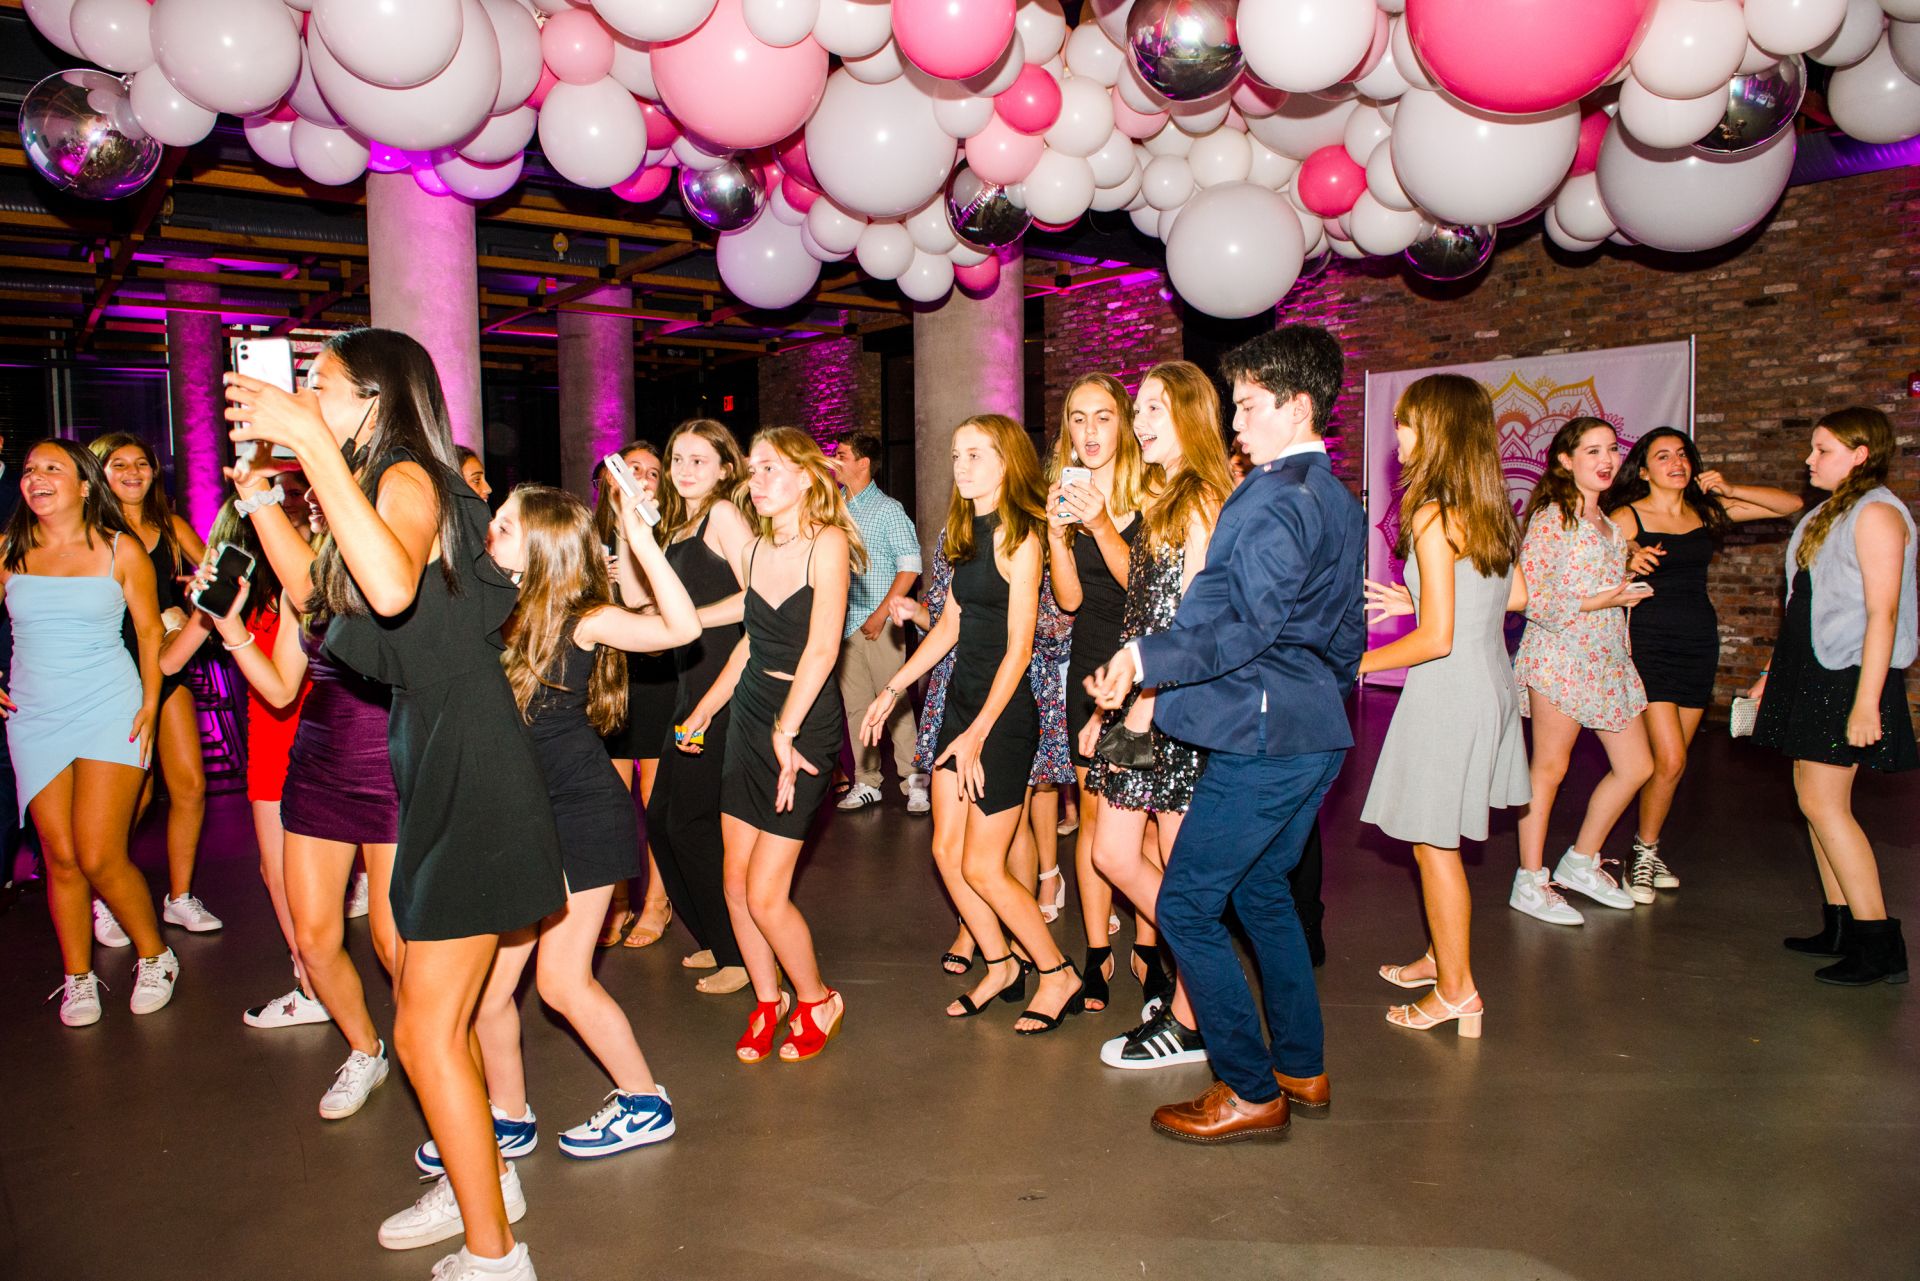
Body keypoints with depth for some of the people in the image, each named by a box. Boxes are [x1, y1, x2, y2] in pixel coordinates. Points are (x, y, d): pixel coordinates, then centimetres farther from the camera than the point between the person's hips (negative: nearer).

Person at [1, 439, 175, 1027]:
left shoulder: (120, 549, 0)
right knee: (61, 858, 3)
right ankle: (78, 979, 20)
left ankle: (154, 957, 13)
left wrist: (149, 707, -3)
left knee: (100, 859, -8)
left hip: (108, 714, -3)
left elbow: (150, 630, 4)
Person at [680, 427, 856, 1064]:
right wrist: (706, 706, 20)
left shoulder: (828, 543, -12)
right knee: (736, 881, 8)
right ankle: (767, 1001, 29)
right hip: (750, 712, 6)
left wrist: (785, 731, -20)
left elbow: (821, 649, -18)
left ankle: (817, 1000, 21)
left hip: (806, 718, -6)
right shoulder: (752, 550, 7)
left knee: (765, 894, -5)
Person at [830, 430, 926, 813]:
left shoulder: (887, 509, -3)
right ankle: (865, 783, 16)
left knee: (894, 702, -4)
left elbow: (910, 566, -6)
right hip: (845, 620, 5)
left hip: (880, 621, -5)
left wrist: (881, 613, -12)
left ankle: (914, 780, 5)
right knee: (855, 705, 8)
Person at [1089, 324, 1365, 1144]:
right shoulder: (1337, 500, 14)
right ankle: (1302, 1068, 32)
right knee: (1261, 889, 22)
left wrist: (1145, 661, -26)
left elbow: (1247, 630, -25)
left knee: (1187, 905, -1)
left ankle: (1251, 1092, 8)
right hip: (1316, 735, 10)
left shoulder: (1271, 501, -16)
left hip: (1262, 738, -10)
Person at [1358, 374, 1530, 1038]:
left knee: (1434, 840, 4)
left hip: (1448, 692, -8)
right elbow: (1516, 595, 17)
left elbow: (1437, 638, -21)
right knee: (1441, 836, 20)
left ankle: (1457, 990, 15)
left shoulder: (1432, 516, -19)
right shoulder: (1492, 509, 6)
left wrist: (1361, 662, -9)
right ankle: (1443, 955, 34)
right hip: (1491, 682, 9)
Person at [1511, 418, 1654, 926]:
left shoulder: (1607, 522, 17)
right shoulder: (1551, 516, -9)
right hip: (1560, 655, -9)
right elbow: (1529, 596, -15)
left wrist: (1629, 564, 12)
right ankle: (1530, 882, 7)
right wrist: (1598, 602, -20)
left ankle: (1581, 862, 24)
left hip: (1608, 658, 9)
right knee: (1549, 768, -3)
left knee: (1636, 767, 9)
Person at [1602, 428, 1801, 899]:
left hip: (1700, 644, 5)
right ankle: (1644, 852, 8)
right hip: (1649, 644, -5)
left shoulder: (1706, 511, 8)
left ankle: (1648, 849, 22)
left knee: (1672, 760, 8)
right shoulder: (1627, 518, -5)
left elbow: (1791, 504, 10)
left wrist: (1730, 490, -3)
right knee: (1669, 761, -11)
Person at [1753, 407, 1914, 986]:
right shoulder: (1829, 514, 15)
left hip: (1849, 675, -9)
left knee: (1821, 802, -9)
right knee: (1820, 799, 10)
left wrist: (1866, 700, -24)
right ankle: (1842, 928, 18)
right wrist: (1775, 673, 21)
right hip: (1811, 670, 9)